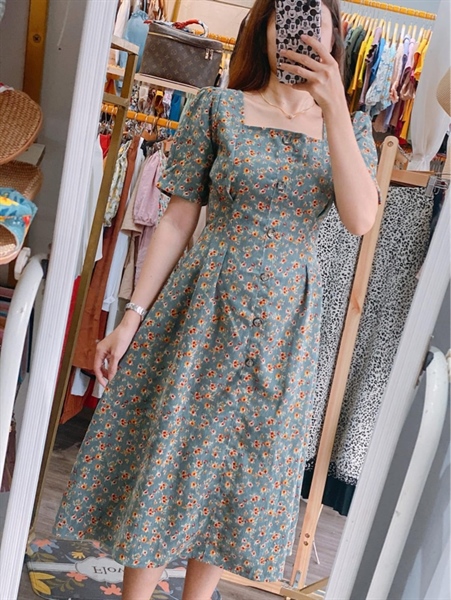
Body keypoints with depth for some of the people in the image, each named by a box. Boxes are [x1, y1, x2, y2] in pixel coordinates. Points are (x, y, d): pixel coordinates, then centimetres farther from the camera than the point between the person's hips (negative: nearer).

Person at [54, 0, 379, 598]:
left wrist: (333, 108, -19)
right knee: (164, 455, 6)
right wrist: (132, 316, -6)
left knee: (244, 471, 12)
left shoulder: (350, 126, 6)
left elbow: (361, 219, -12)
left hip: (283, 324, 2)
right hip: (201, 310, -1)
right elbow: (177, 221, -2)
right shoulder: (217, 107, 1)